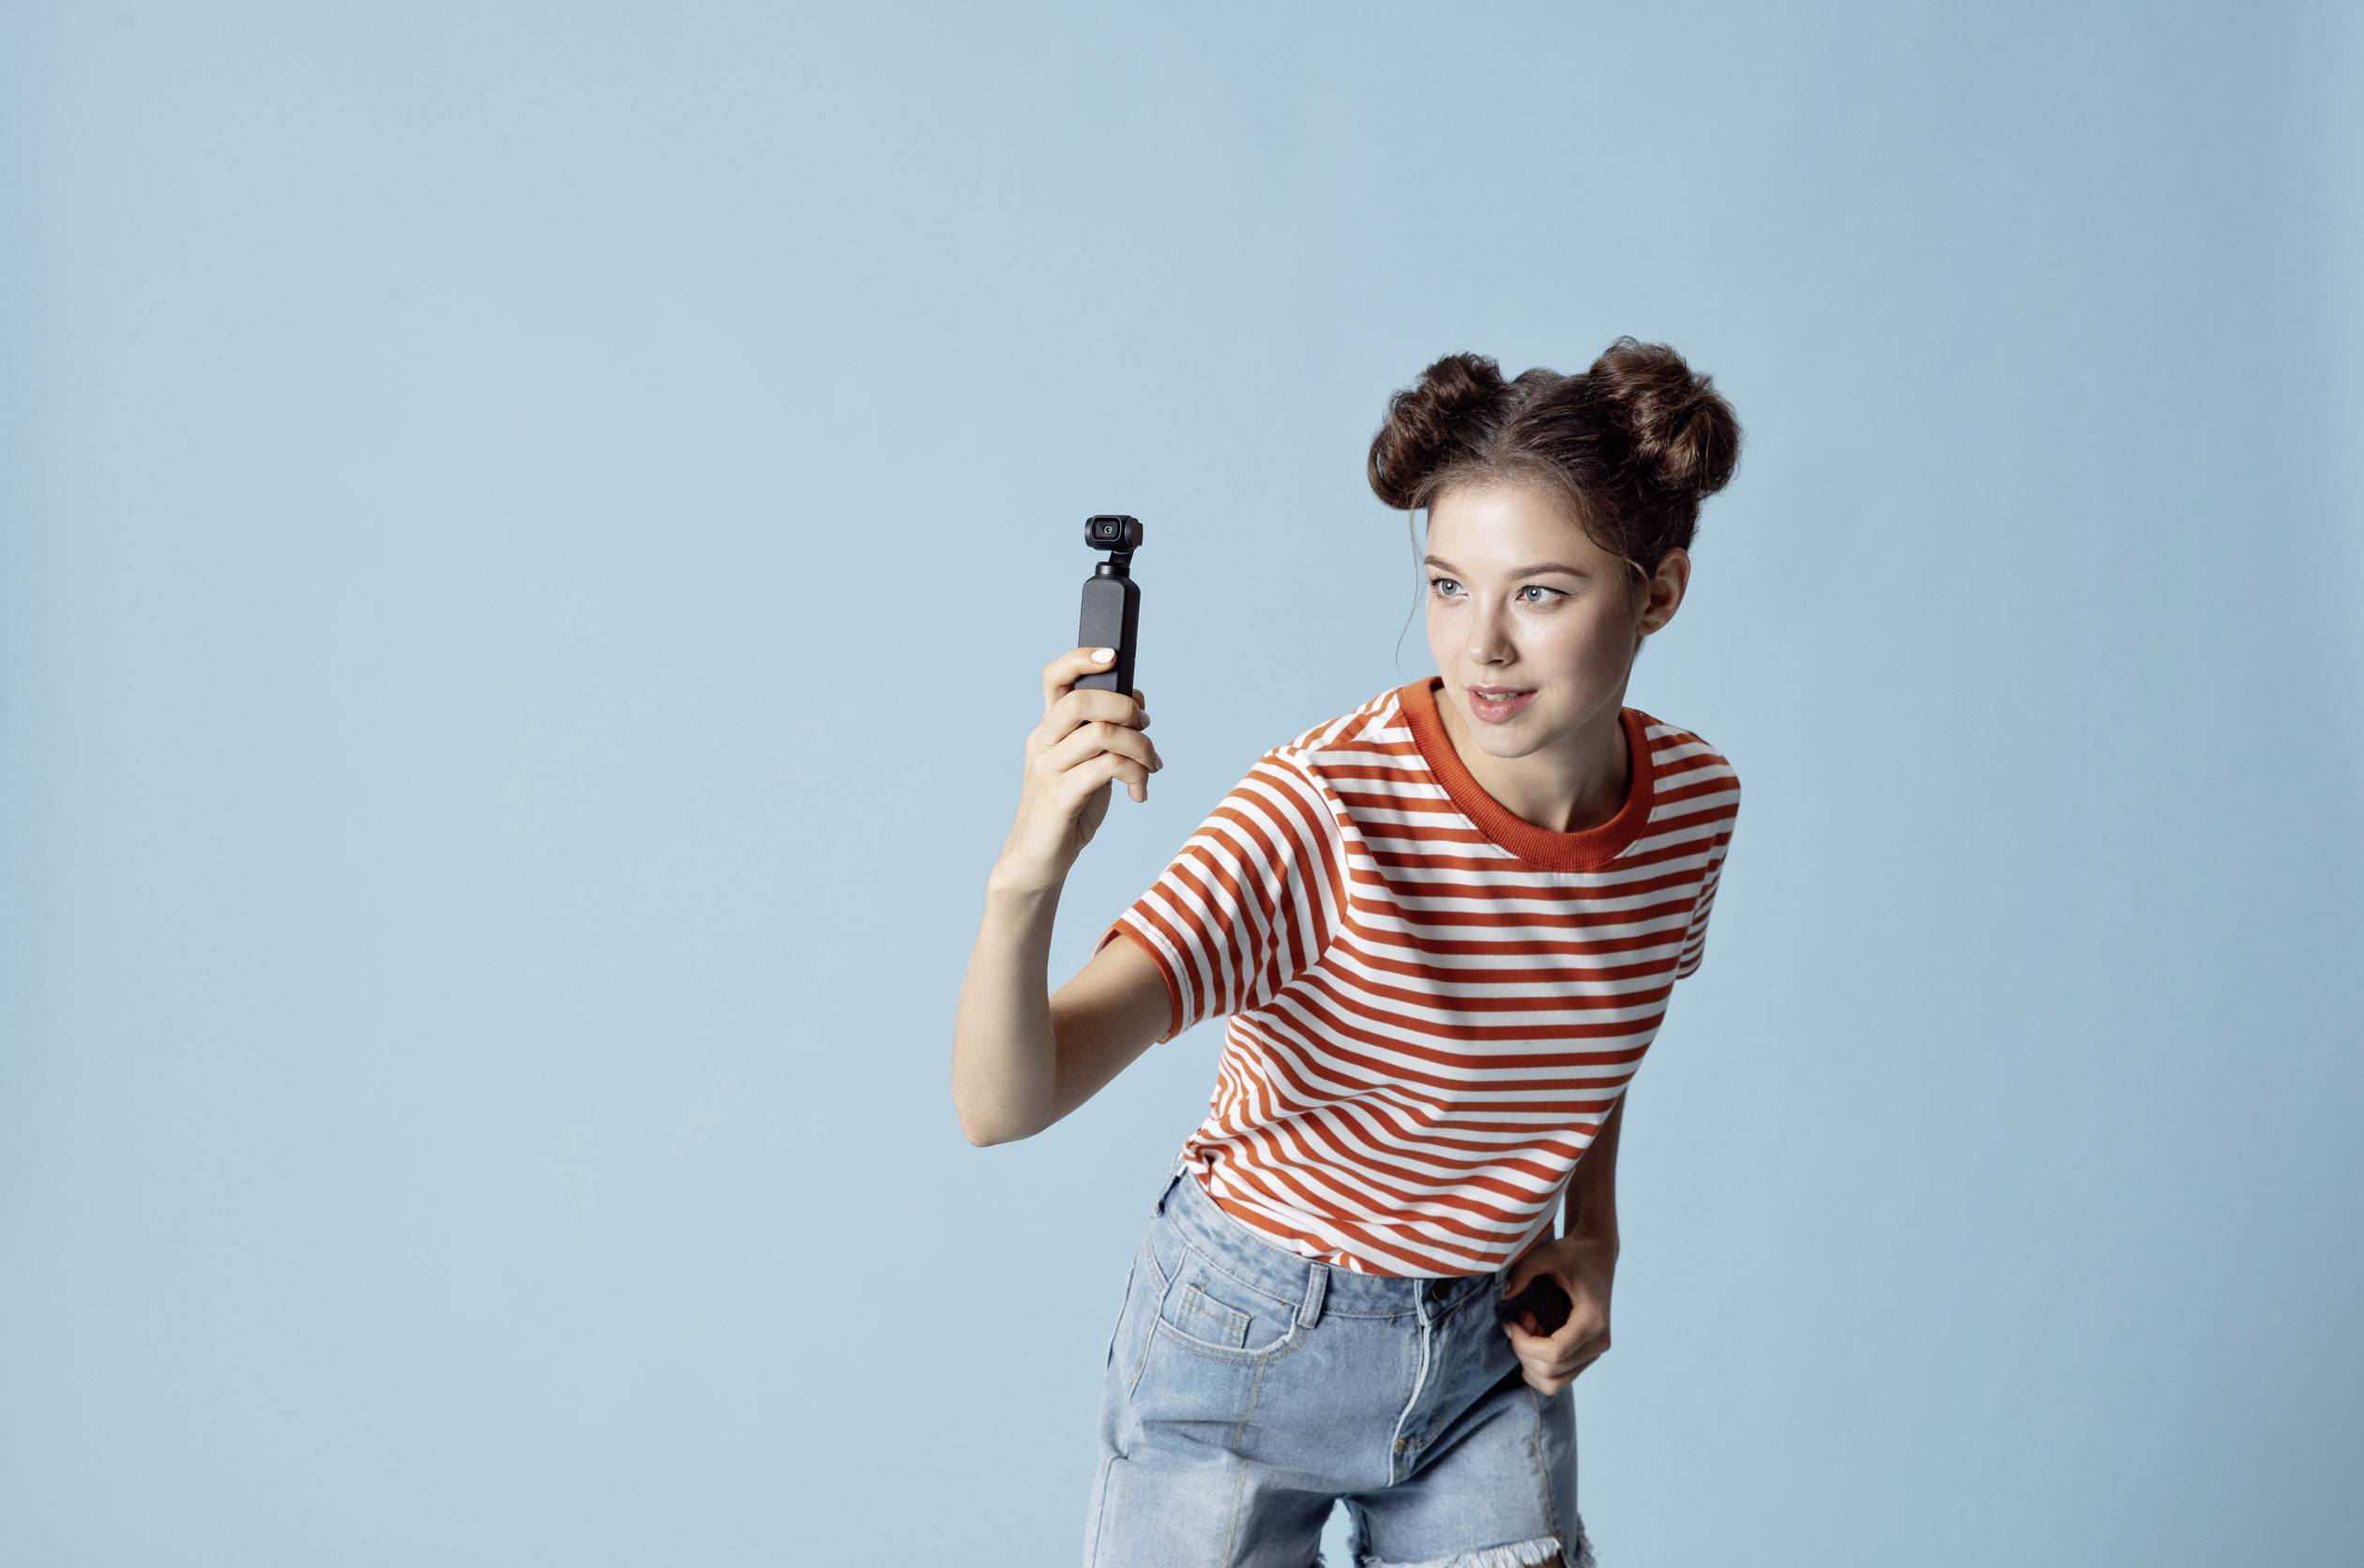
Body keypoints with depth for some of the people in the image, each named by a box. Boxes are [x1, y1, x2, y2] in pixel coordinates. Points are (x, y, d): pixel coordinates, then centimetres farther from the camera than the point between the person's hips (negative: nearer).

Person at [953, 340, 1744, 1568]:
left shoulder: (1695, 803, -12)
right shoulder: (1324, 814, -28)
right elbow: (1002, 1106, -35)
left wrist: (1591, 1232, 0)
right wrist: (1024, 881, -52)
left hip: (1493, 1342, 4)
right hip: (1254, 1338, -4)